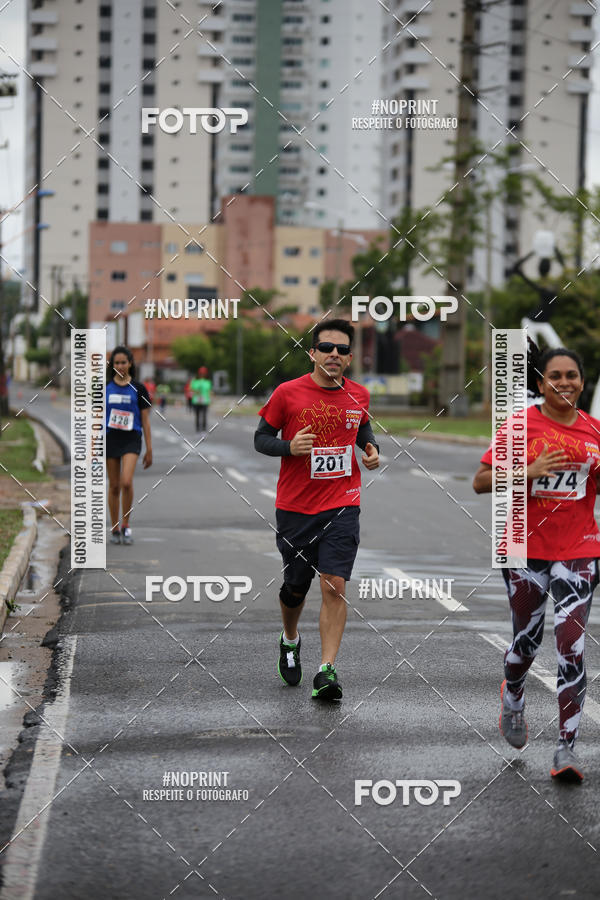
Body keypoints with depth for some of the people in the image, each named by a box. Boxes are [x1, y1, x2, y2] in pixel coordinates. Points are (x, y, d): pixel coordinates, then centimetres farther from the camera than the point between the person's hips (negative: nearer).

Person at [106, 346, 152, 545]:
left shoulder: (138, 389, 2)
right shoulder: (105, 388, 5)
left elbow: (145, 421, 5)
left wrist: (149, 449, 3)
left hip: (131, 440, -2)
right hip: (110, 439, 2)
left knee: (126, 482, -19)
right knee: (114, 486, 5)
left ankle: (126, 525, -4)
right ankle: (115, 529, 15)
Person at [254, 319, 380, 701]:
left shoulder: (359, 395, 4)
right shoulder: (287, 393, -6)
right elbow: (261, 437, 1)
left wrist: (370, 448, 3)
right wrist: (289, 447, -19)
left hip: (342, 506, 1)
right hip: (295, 507, -1)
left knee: (334, 586, -12)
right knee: (296, 586, 10)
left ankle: (327, 670, -10)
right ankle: (290, 640, 41)